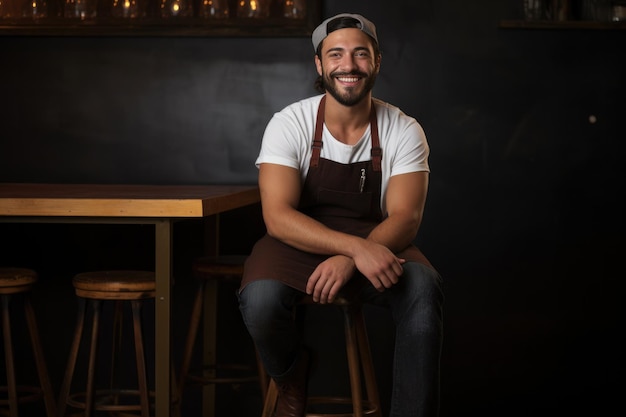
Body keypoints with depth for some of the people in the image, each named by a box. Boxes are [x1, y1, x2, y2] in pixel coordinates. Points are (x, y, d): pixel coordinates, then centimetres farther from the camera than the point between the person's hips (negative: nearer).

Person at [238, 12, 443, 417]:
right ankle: (292, 374, 3)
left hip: (377, 245, 1)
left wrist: (348, 261, -33)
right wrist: (357, 247, -36)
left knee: (423, 288, -33)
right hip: (299, 245, 0)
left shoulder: (404, 132, -6)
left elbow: (405, 217, -13)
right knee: (259, 299, -33)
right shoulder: (289, 124, -10)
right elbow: (278, 216, -20)